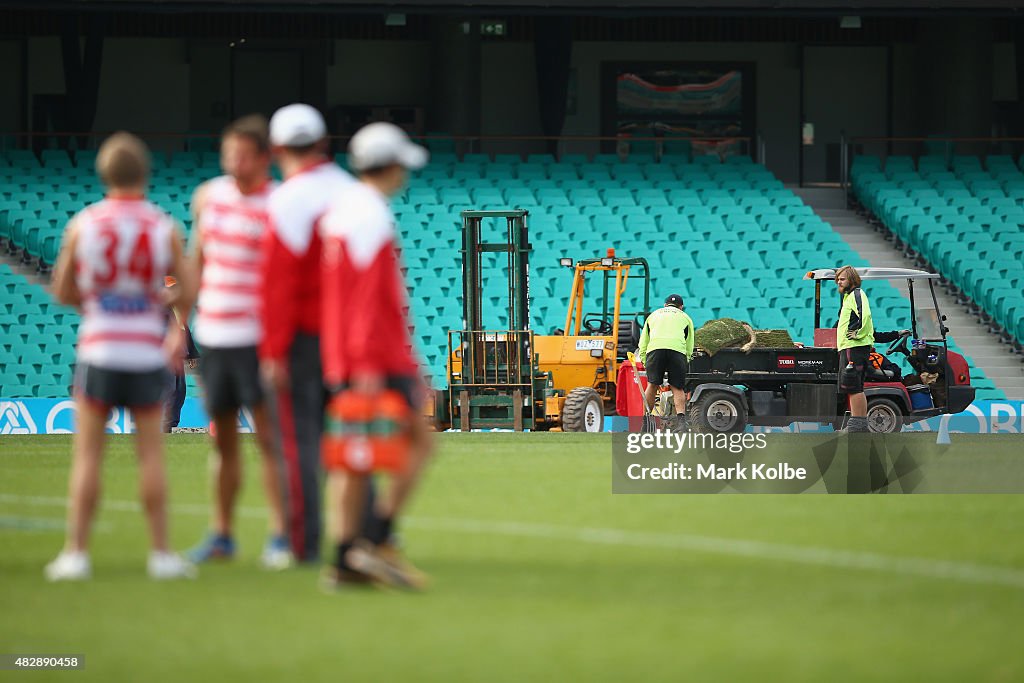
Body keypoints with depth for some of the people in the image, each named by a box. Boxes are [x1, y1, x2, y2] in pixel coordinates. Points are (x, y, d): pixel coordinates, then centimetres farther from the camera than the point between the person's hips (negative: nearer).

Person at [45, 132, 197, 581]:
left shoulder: (82, 225, -4)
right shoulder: (164, 229, -4)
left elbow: (62, 293, 3)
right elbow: (188, 294, -3)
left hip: (98, 353, 0)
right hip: (147, 354, 0)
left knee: (87, 454, 5)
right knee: (151, 453, 7)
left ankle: (76, 552, 3)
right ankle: (161, 553, 8)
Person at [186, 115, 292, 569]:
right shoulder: (208, 196, 8)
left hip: (257, 338, -5)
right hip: (212, 335, 5)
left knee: (269, 437, -7)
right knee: (223, 439, 12)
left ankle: (280, 535, -4)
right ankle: (222, 534, 20)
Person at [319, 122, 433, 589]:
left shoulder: (340, 209, 17)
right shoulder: (371, 215, -13)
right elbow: (368, 296, -19)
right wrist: (369, 364, -21)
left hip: (340, 358, 9)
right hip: (377, 358, -9)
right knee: (417, 438, -3)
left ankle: (345, 559, 4)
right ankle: (377, 541, -10)